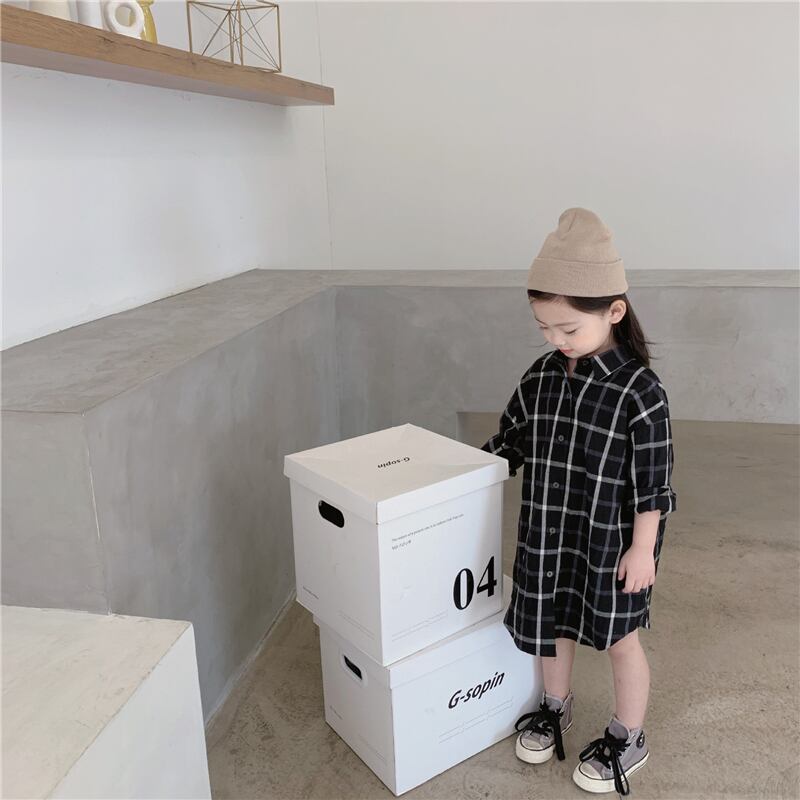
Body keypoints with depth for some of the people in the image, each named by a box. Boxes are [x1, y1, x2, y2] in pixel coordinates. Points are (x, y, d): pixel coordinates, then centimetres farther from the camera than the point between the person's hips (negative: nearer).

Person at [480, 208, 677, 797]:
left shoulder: (639, 392, -21)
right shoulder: (542, 377, -5)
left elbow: (651, 482, -16)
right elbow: (510, 440, 7)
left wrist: (642, 548, -12)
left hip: (612, 542, -5)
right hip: (549, 534, 5)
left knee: (619, 637, 14)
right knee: (553, 624, 21)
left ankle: (628, 739, 37)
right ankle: (556, 707, 48)